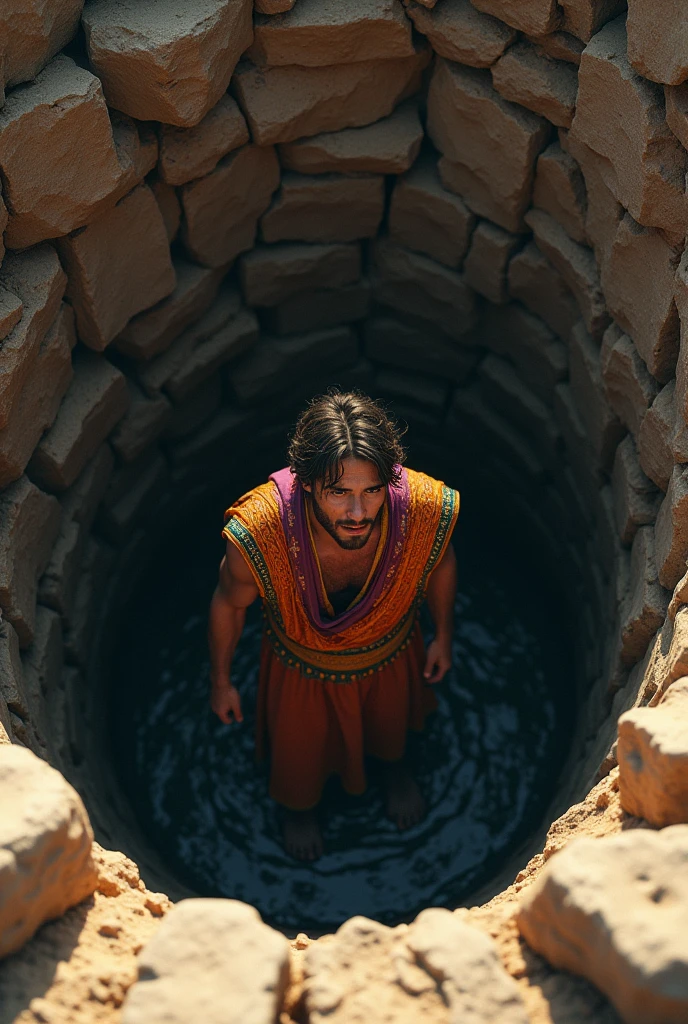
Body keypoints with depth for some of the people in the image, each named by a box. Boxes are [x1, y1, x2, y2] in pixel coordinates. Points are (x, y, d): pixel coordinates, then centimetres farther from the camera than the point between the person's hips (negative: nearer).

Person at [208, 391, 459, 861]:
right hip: (303, 669, -1)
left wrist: (444, 637, 2)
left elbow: (441, 562, -12)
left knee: (391, 718, 36)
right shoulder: (260, 532, -43)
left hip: (391, 654, 2)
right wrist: (221, 681, -5)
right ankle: (299, 803, 68)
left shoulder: (425, 509, -39)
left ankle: (393, 764, 74)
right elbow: (229, 603, -19)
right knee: (299, 741, 31)